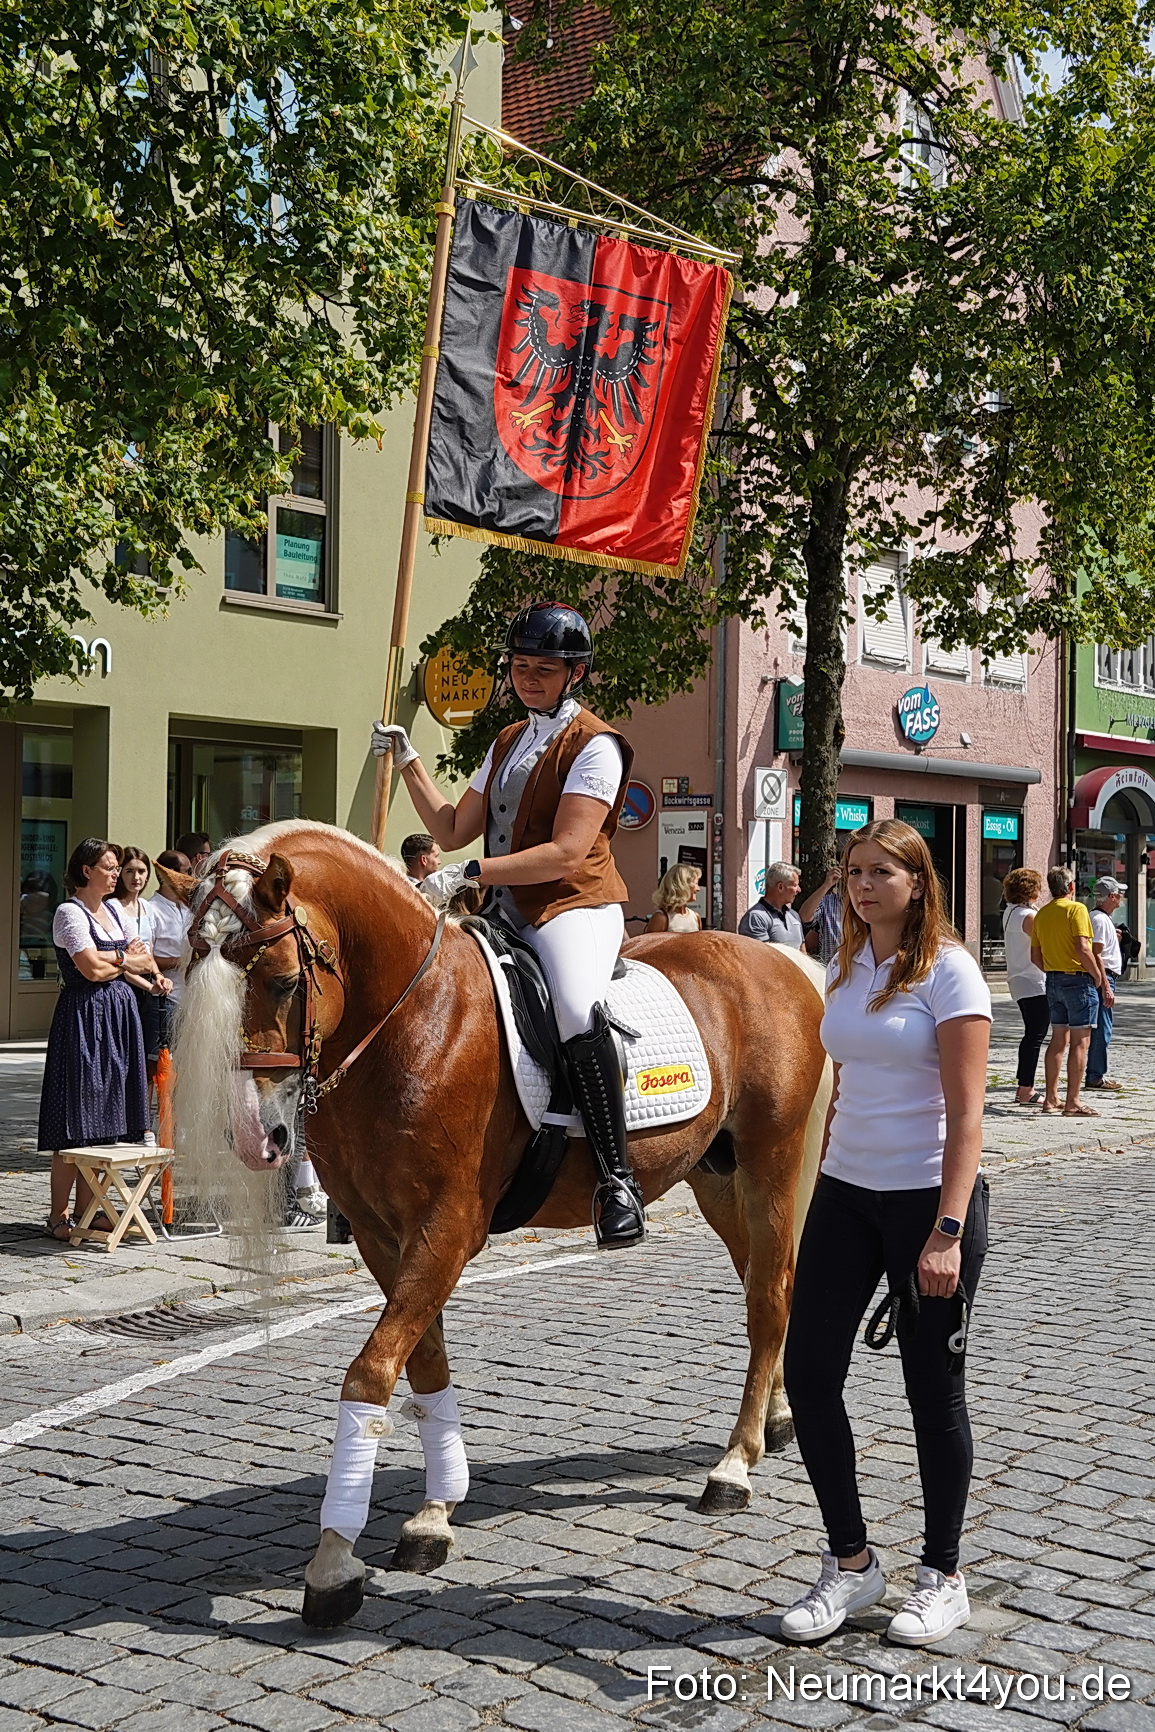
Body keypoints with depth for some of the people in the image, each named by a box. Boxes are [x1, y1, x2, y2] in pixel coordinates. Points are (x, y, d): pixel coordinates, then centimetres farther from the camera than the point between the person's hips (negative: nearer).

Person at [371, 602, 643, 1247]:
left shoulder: (595, 745, -5)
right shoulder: (507, 744, 21)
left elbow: (566, 854, -15)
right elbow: (452, 830, 22)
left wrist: (473, 872, -20)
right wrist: (408, 759, 15)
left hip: (573, 908, -8)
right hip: (504, 912, 8)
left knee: (577, 1008, -38)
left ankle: (617, 1177, -30)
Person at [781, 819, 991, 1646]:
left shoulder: (948, 970, -11)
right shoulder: (845, 970, 9)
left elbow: (965, 1112, -16)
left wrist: (948, 1232, -22)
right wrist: (823, 1186, 16)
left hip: (927, 1197, -6)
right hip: (845, 1195, 6)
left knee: (933, 1389, 5)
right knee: (808, 1374, 3)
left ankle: (942, 1577, 23)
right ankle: (850, 1562, 20)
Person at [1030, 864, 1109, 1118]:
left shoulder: (1042, 914, 9)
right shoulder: (1076, 909, -11)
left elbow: (1035, 957, 12)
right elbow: (1082, 948, -20)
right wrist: (1099, 977, -10)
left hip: (1053, 981, 7)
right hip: (1078, 980, -7)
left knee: (1058, 1039, 14)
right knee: (1080, 1041, -4)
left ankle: (1051, 1098, 16)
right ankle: (1073, 1103, -5)